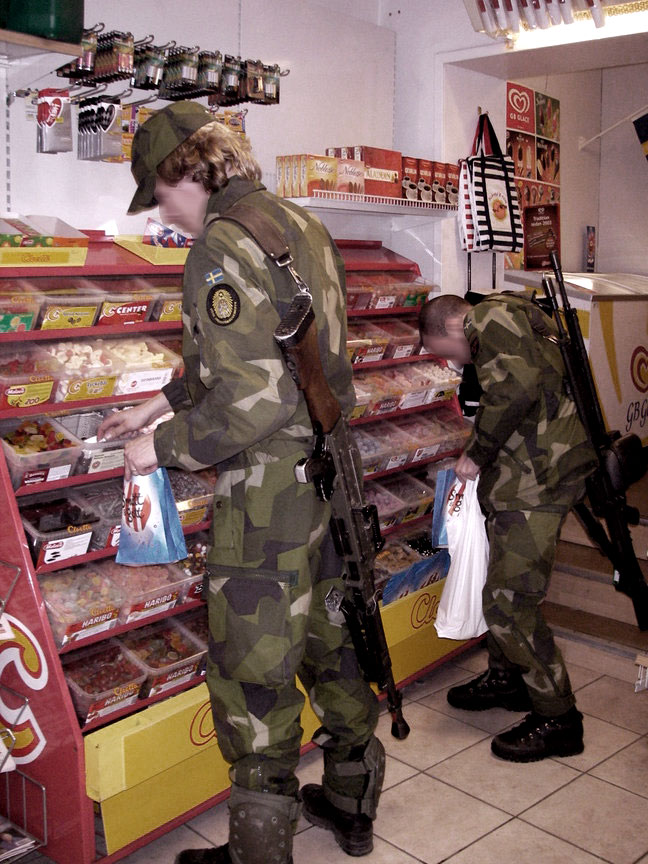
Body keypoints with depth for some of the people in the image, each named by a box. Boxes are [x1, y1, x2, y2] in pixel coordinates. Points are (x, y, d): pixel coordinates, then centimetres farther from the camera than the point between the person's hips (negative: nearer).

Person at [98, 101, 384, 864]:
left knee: (253, 676, 7)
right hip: (330, 472, 9)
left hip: (268, 492, -9)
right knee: (333, 639, 22)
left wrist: (163, 449, -12)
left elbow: (255, 399, -25)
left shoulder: (224, 246, -17)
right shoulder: (301, 225, 11)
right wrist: (162, 401, 22)